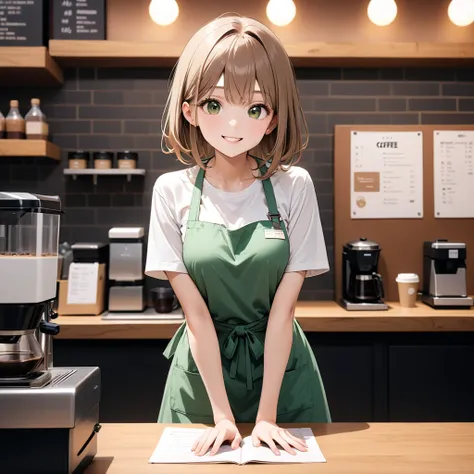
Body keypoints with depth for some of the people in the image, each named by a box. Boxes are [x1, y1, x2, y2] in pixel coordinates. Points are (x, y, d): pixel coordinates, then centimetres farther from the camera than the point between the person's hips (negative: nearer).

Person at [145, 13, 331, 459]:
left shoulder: (294, 188, -10)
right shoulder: (172, 191, -11)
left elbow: (283, 308, -12)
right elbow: (196, 313, -12)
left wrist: (266, 416, -13)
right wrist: (223, 415, -13)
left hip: (280, 365, 0)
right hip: (201, 369, 0)